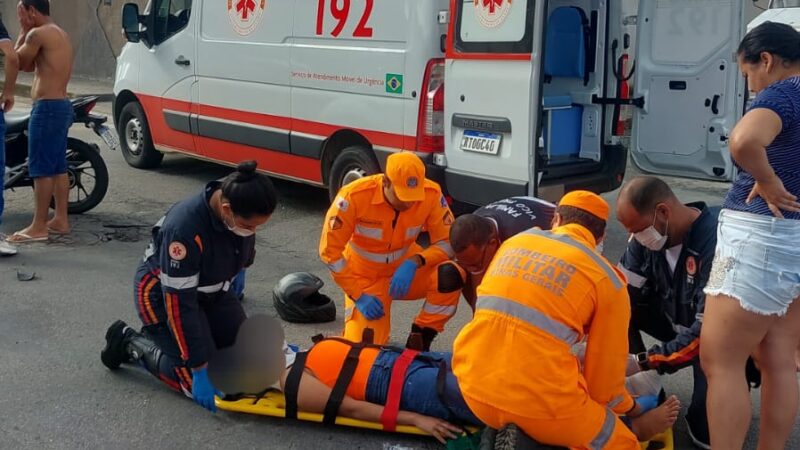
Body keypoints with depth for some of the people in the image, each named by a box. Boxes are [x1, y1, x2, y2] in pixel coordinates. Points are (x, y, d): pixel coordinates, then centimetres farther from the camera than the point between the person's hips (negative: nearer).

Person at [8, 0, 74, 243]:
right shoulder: (60, 34, 18)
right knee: (58, 167, 13)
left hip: (47, 108, -10)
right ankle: (61, 220, 18)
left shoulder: (38, 34, -13)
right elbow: (30, 65, 21)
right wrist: (26, 33, 15)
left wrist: (23, 33, 5)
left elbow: (17, 62, -3)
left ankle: (38, 227, -4)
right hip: (62, 106, 10)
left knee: (41, 169, -7)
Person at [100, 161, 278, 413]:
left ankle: (161, 338, 21)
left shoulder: (243, 214, -18)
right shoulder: (184, 228, -38)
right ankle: (131, 343, 8)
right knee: (197, 382, -14)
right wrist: (199, 371, -29)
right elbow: (179, 303, -33)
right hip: (163, 292, -7)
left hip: (211, 290, 7)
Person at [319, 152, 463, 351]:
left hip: (405, 267, 2)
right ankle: (355, 321, 21)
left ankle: (419, 342, -8)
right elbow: (330, 251, -19)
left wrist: (415, 262, -32)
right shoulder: (355, 196, -27)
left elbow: (448, 241, -13)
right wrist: (359, 295, -22)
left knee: (450, 276, -28)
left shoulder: (431, 195, -21)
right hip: (365, 278, -2)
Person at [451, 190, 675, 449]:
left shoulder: (515, 242, 12)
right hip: (542, 403, -6)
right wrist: (630, 408, 28)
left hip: (475, 389, 6)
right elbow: (606, 370, 6)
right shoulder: (608, 280, 1)